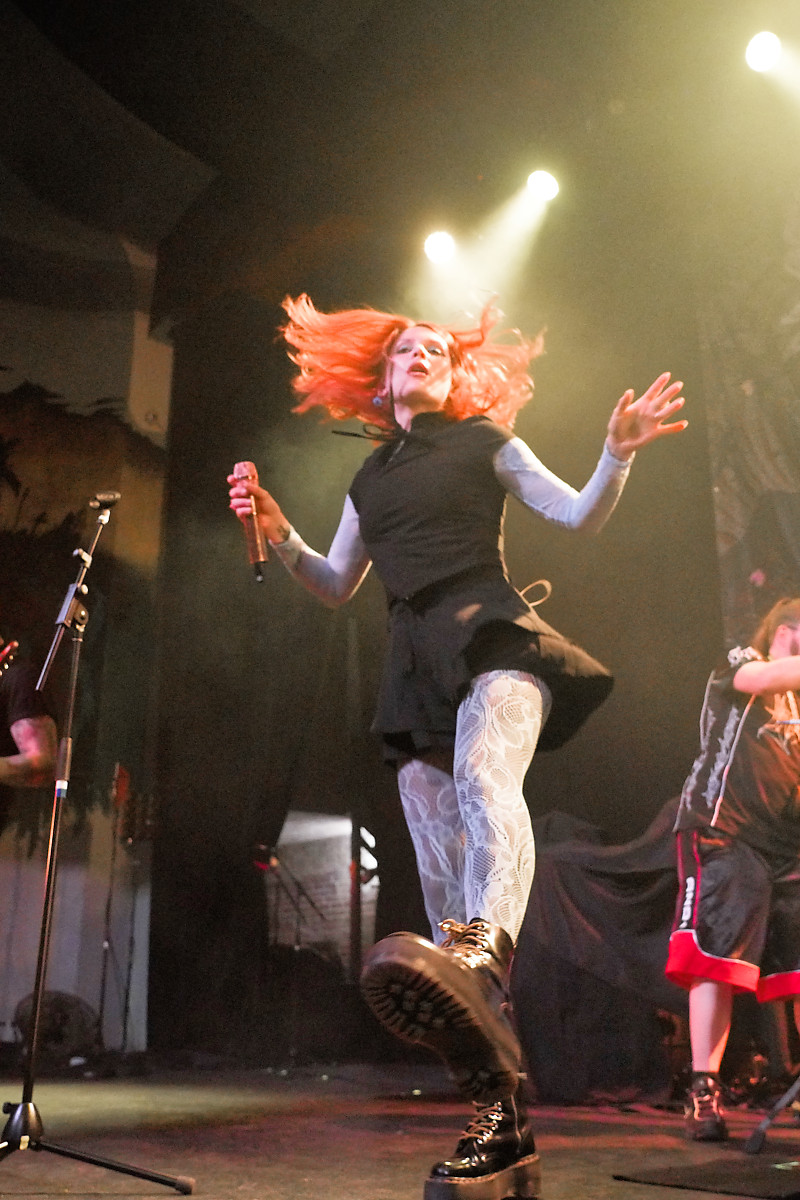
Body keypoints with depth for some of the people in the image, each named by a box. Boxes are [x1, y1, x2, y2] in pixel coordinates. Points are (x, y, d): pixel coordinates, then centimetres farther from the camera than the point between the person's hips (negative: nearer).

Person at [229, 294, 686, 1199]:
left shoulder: (485, 444, 13)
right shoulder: (371, 477, 24)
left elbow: (581, 517, 7)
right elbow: (336, 586, 25)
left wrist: (618, 452, -10)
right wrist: (278, 535, 10)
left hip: (490, 633, -3)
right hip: (416, 664, 4)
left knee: (483, 778, -38)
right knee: (444, 883, -4)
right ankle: (500, 1126, 1)